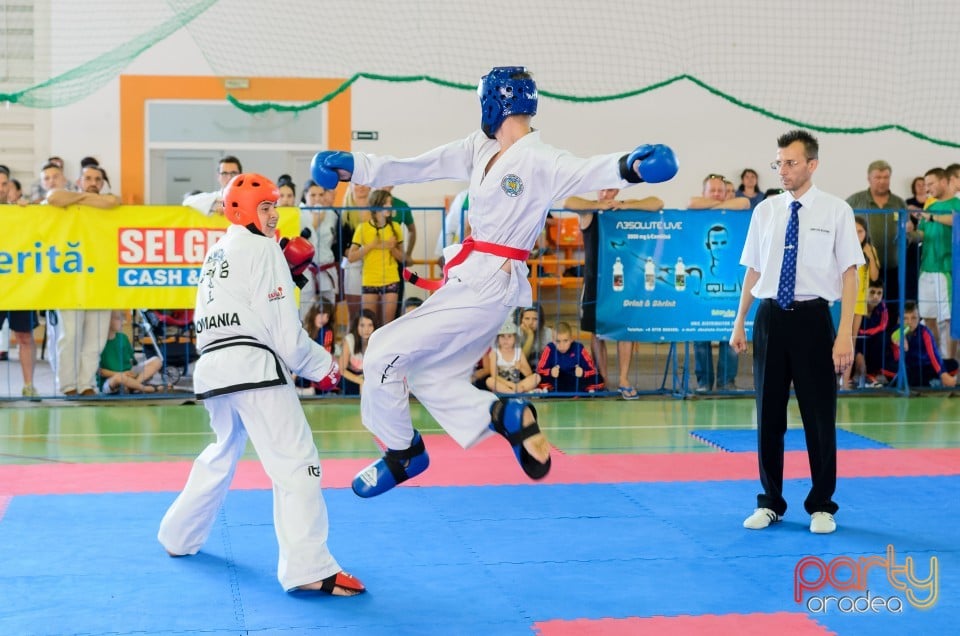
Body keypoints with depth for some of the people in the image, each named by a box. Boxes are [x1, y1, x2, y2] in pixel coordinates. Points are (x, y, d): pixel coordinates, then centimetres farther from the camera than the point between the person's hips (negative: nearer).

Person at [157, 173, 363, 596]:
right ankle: (309, 569, -21)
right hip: (253, 366, -9)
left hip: (214, 366, 9)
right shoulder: (261, 248, -2)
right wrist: (323, 365, 3)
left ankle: (179, 538, 41)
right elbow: (283, 328, -6)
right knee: (295, 462, -12)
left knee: (223, 454, 29)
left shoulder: (218, 251, 24)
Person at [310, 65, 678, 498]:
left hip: (487, 287, -9)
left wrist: (628, 165, -56)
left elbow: (585, 172, -35)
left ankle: (402, 453, 13)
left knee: (384, 354, -5)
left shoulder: (539, 161, -17)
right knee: (429, 375, 12)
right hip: (470, 279, 9)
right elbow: (418, 167, 14)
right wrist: (355, 168, 11)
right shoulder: (481, 147, 9)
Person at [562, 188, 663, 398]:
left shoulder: (628, 208, 2)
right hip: (595, 281, 0)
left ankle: (623, 380, 5)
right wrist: (599, 205, -17)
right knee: (596, 333, 5)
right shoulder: (590, 211, -1)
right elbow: (568, 203, -19)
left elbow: (657, 204, -8)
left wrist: (624, 206, -16)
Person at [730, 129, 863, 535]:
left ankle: (821, 506, 21)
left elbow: (849, 273, -5)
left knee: (819, 417, 5)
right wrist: (739, 323, 10)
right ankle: (770, 502, 24)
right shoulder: (764, 211, 6)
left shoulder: (836, 211, -4)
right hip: (770, 318, 3)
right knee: (768, 414, 10)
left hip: (812, 318, -3)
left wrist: (845, 335, -12)